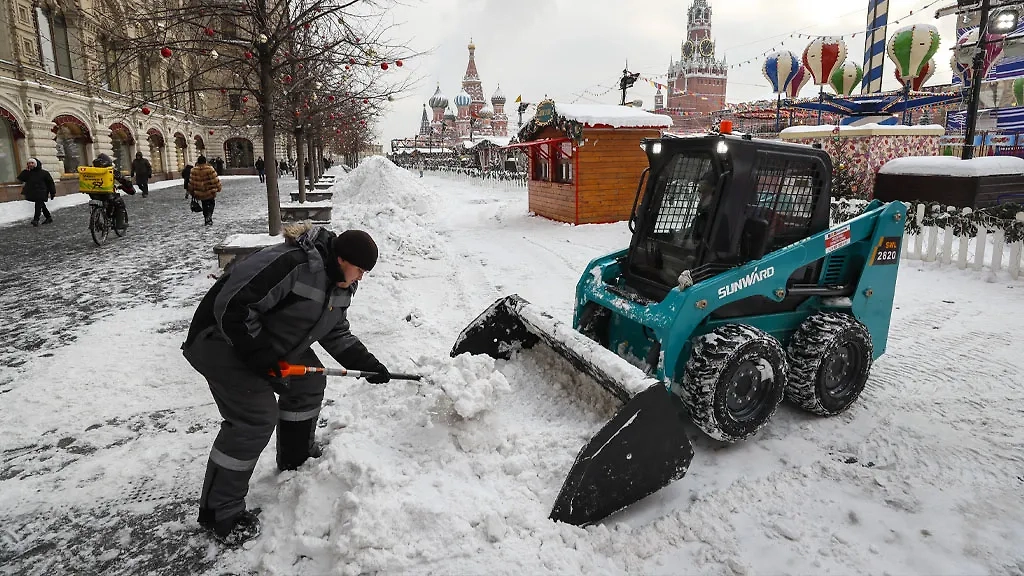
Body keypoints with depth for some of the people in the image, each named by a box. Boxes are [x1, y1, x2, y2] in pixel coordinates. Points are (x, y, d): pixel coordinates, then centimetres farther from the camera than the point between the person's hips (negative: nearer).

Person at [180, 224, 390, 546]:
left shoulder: (338, 284, -1)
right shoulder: (291, 265, -33)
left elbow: (336, 334, 9)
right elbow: (232, 306, -33)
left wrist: (366, 363, -1)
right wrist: (261, 356, -27)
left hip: (272, 344, 10)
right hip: (222, 339, -10)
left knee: (309, 384, 12)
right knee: (256, 417, -15)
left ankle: (296, 457, 34)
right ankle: (219, 513, -1)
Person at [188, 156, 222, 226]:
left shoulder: (193, 171, -4)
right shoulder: (210, 169, -13)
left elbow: (191, 182, 1)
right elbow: (215, 180, -9)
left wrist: (192, 191, 12)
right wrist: (218, 188, 4)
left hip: (200, 193, 3)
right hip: (210, 192, -3)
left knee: (205, 206, 16)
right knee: (211, 204, 13)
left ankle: (206, 220, 19)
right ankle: (209, 215, -12)